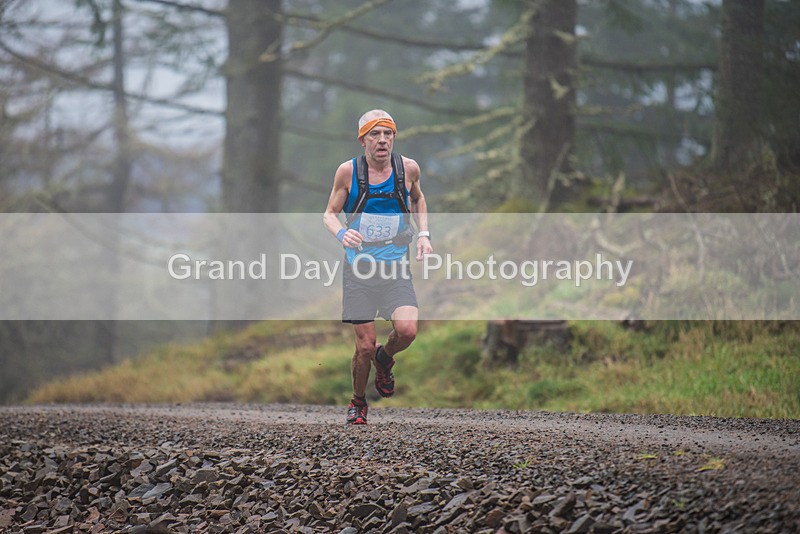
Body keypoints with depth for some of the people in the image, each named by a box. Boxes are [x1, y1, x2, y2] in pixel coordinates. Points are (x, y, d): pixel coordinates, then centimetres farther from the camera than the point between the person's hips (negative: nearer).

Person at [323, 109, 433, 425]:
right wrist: (341, 233, -18)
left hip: (395, 268, 1)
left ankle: (385, 359, 16)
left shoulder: (408, 168, 0)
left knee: (407, 330, -20)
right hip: (359, 268, -1)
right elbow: (330, 214, 3)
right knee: (365, 345, -4)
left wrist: (423, 235, 7)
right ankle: (358, 402, 24)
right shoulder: (348, 171, -6)